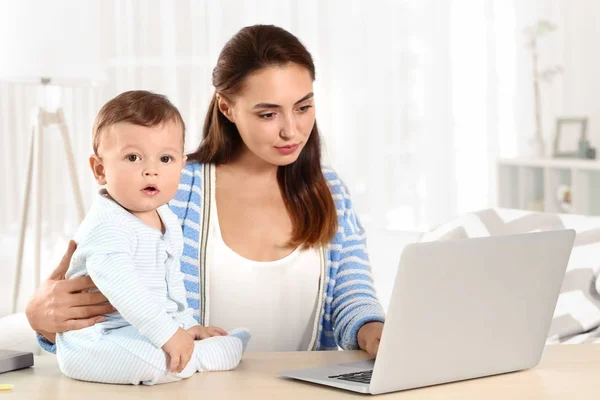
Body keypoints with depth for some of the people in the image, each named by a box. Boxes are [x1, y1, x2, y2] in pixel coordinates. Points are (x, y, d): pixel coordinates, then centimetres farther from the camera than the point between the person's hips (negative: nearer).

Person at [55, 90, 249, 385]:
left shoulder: (166, 222, 12)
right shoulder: (108, 226, -22)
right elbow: (117, 283, -36)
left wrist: (185, 323, 20)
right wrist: (165, 333, -38)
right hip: (99, 338, -10)